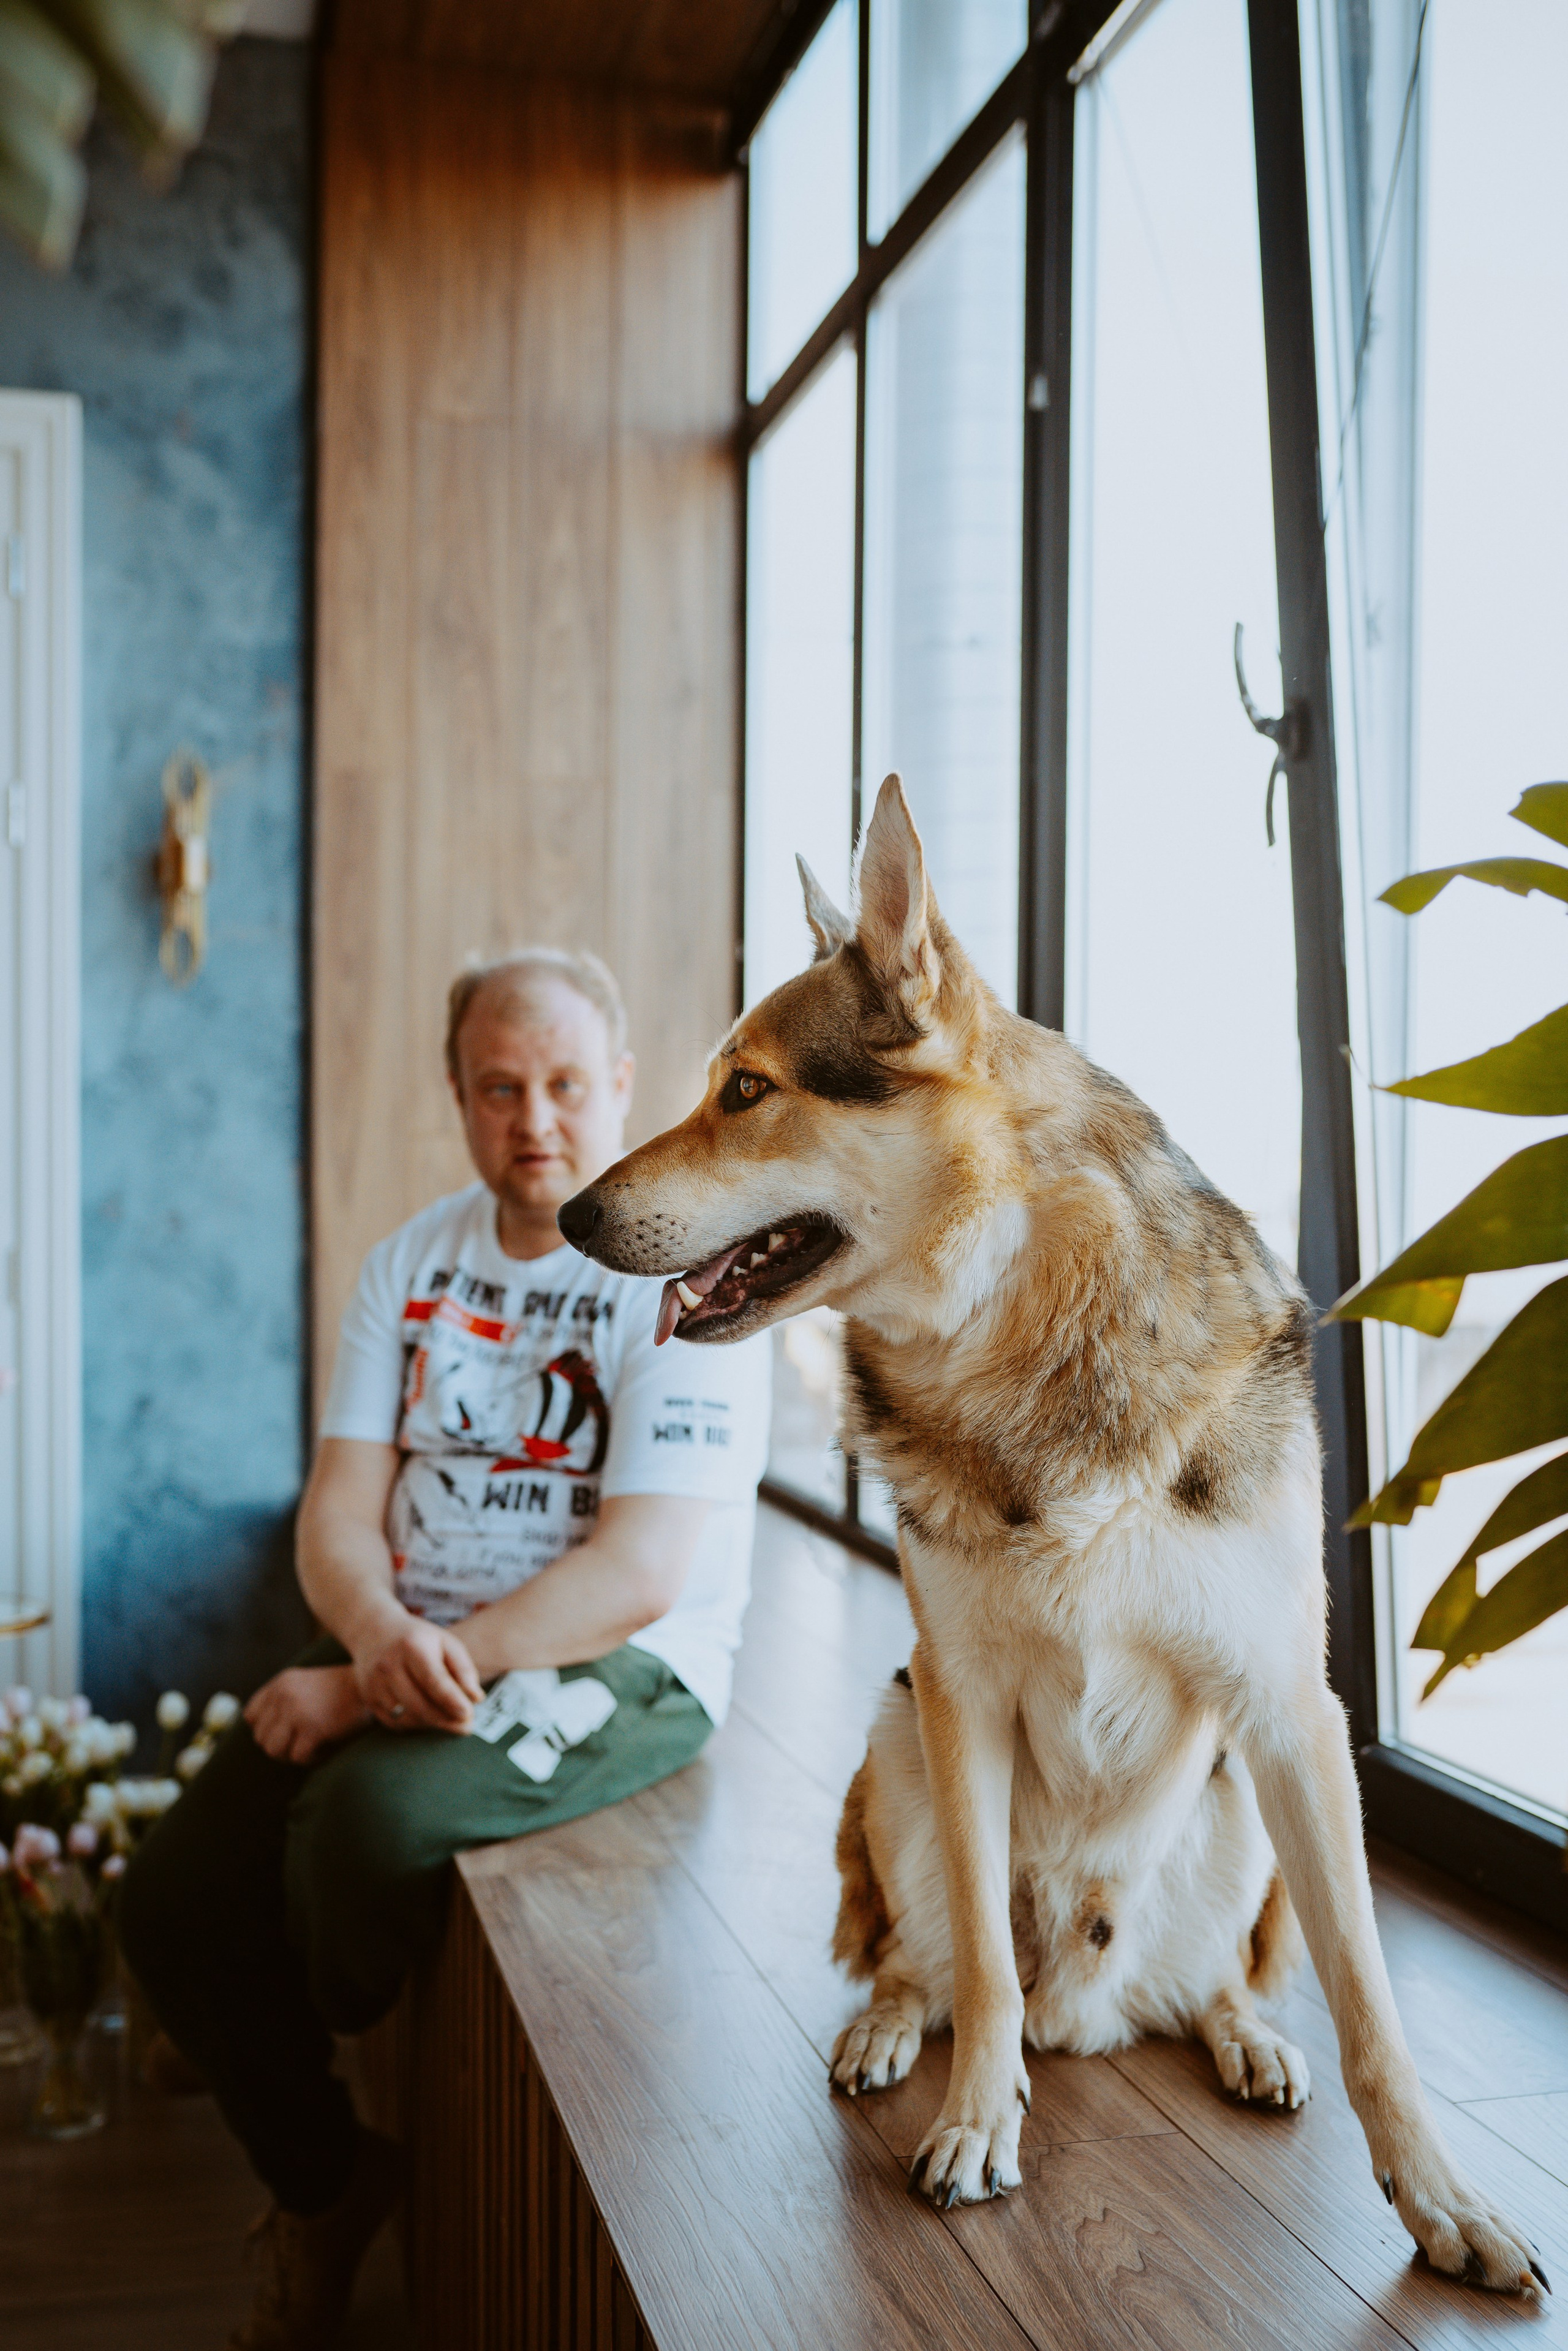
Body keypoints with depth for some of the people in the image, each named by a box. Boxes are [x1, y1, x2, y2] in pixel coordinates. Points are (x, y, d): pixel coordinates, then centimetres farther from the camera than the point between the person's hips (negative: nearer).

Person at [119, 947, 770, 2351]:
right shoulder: (415, 1260, 8)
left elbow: (636, 1577, -20)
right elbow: (339, 1509, 4)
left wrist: (395, 1681, -21)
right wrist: (382, 1633, -20)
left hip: (619, 1674, -6)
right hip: (405, 1652, 6)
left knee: (369, 1814, -31)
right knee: (173, 1902, -10)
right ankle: (327, 2187, 19)